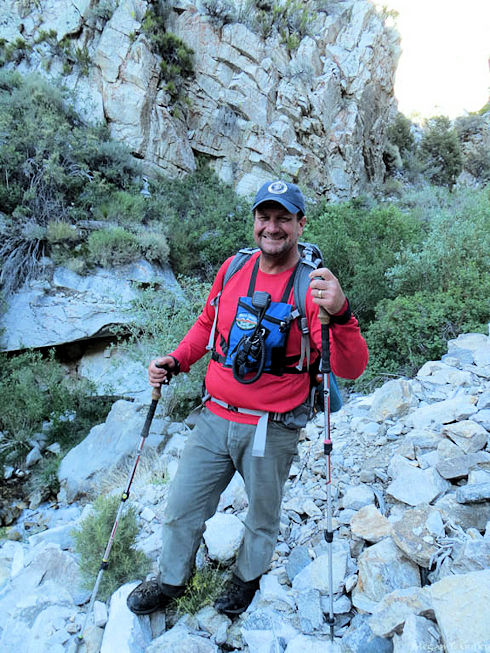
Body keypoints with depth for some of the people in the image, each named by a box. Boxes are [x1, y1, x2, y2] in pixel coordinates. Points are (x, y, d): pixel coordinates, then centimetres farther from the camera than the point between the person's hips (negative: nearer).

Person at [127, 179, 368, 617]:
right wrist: (176, 361, 1)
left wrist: (340, 315, -41)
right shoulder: (234, 268, -1)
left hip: (271, 430, -3)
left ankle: (248, 578, 54)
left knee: (262, 519, 22)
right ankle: (171, 581, 48)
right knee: (181, 510, 18)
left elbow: (351, 369, -24)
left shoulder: (314, 286, -15)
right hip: (215, 418, 4)